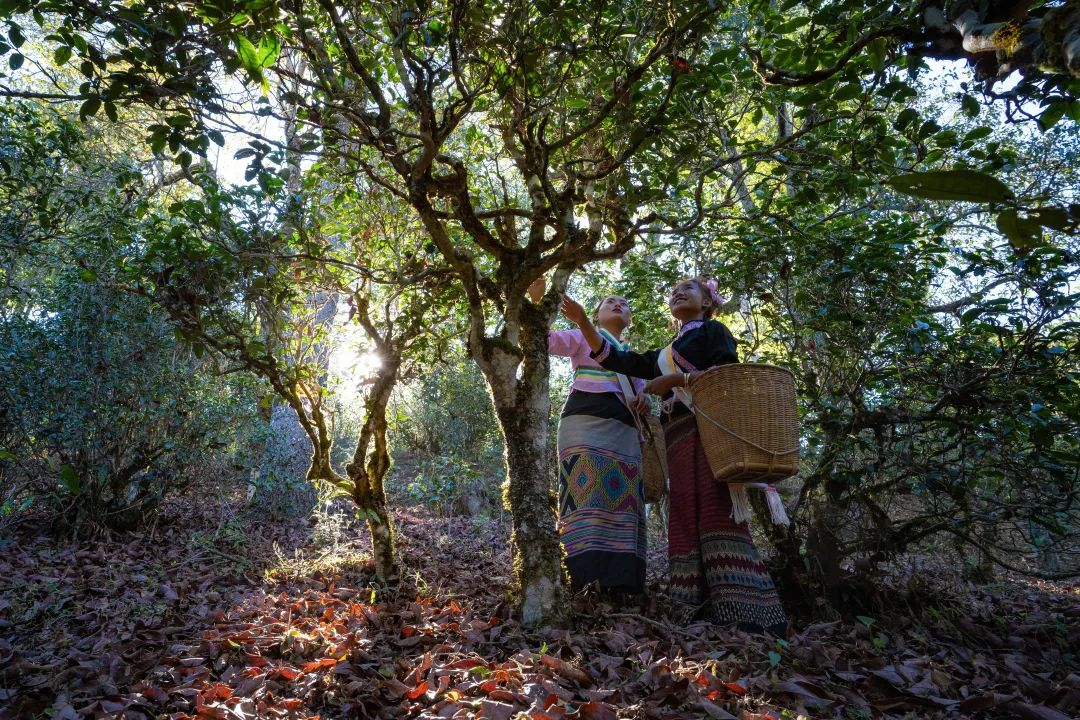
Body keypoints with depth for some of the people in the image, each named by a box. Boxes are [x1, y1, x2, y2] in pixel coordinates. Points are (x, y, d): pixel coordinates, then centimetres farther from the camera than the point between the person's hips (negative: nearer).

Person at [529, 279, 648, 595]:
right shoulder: (584, 337, 19)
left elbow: (640, 390, 27)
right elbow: (547, 339, 4)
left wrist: (643, 396, 2)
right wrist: (536, 301, -11)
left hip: (624, 431, 6)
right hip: (587, 421, -5)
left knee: (623, 501, -6)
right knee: (590, 497, -20)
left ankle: (620, 581, -8)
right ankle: (585, 576, -27)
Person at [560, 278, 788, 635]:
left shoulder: (713, 330, 14)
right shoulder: (664, 355, 31)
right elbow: (615, 359, 25)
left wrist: (674, 380, -5)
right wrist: (582, 321, 16)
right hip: (679, 437, 6)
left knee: (717, 511, -19)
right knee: (686, 520, -6)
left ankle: (749, 614, -22)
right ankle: (700, 613, -10)